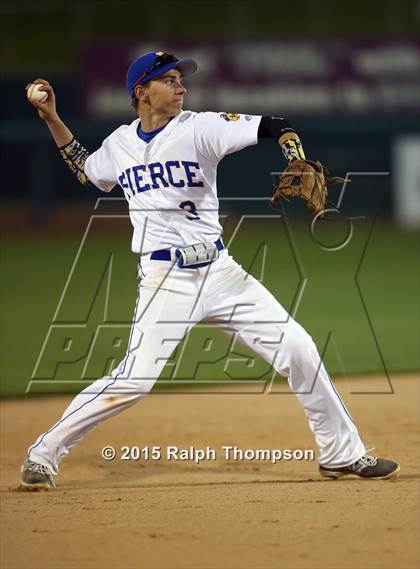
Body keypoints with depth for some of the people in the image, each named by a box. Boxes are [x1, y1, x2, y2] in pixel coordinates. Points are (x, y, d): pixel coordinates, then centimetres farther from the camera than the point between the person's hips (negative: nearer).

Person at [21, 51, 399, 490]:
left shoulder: (199, 128, -2)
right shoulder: (120, 144, 6)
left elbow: (272, 127, -13)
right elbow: (85, 171, 28)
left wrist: (298, 163, -32)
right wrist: (52, 119, 20)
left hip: (219, 271, 1)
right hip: (164, 279, -1)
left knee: (297, 349, -2)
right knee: (134, 380, -15)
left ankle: (341, 454, 13)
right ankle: (43, 454, -1)